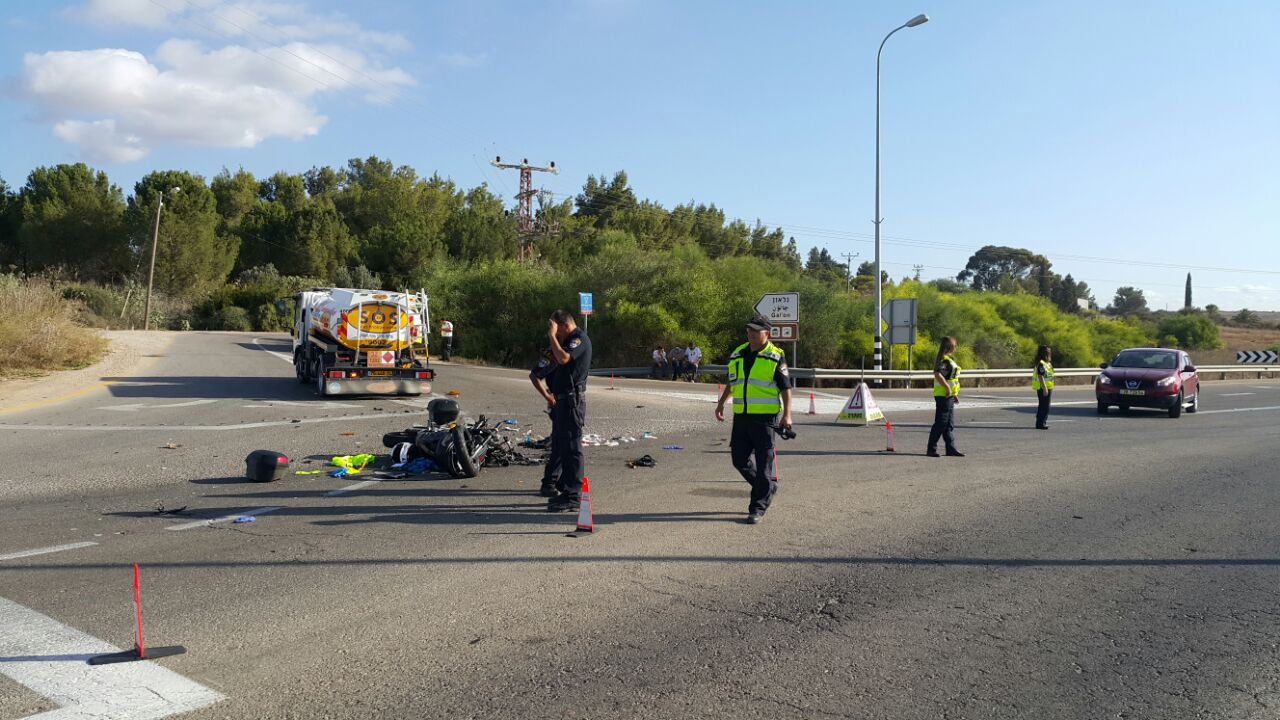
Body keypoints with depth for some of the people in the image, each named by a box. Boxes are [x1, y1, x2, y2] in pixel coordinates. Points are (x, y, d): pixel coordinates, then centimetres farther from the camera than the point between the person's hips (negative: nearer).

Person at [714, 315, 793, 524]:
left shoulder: (775, 357, -3)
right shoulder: (738, 354, 13)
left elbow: (785, 388, -4)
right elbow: (731, 382, 25)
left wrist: (787, 414, -12)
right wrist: (721, 403, 20)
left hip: (764, 416, -6)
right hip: (741, 416, 6)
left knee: (764, 462, -3)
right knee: (739, 459, 9)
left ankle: (758, 508, 3)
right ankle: (767, 487, 32)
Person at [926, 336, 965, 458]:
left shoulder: (949, 359, 18)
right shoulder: (945, 360, -15)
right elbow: (937, 374, -28)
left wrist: (955, 395, 23)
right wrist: (947, 387, -26)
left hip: (949, 396, 10)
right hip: (943, 395, -10)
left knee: (949, 424, 12)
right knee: (940, 423, -6)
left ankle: (951, 449, 16)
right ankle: (931, 449, -1)